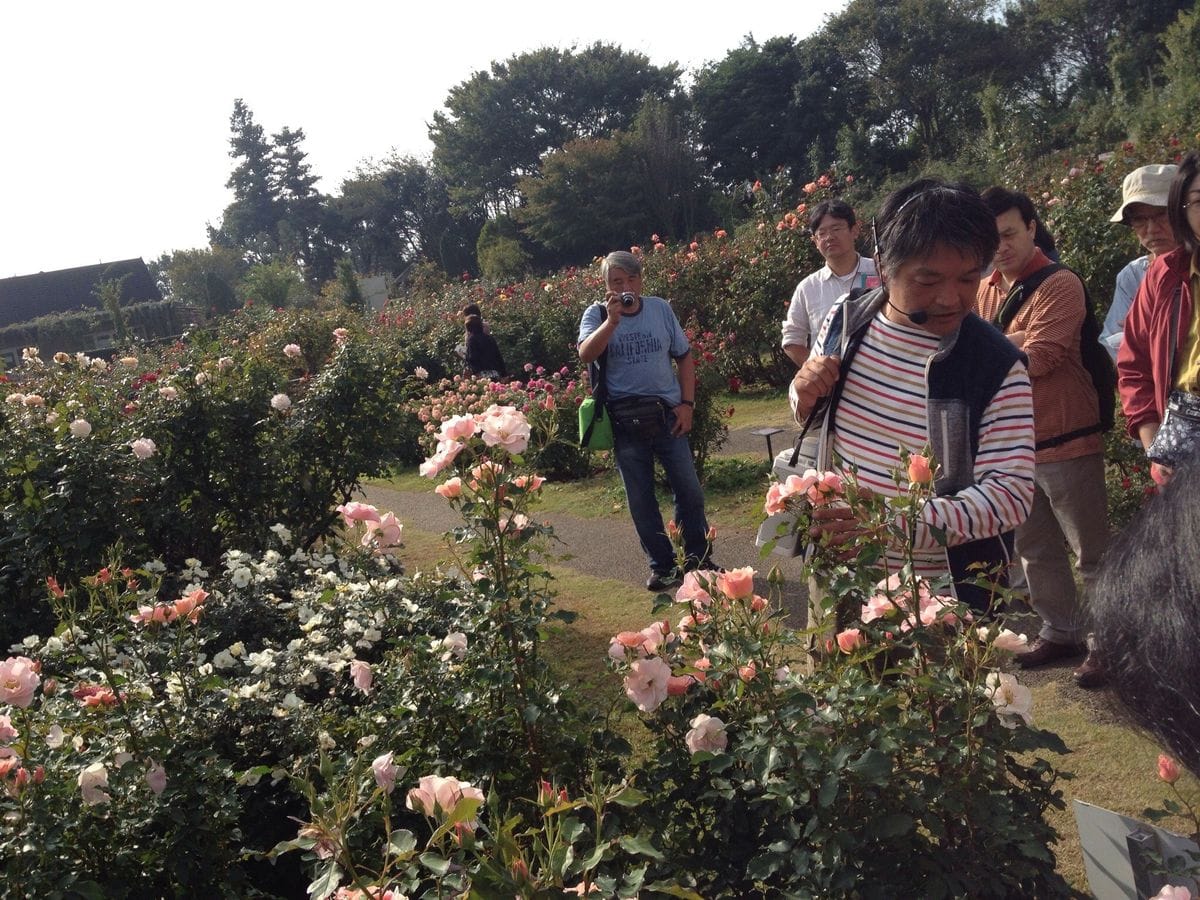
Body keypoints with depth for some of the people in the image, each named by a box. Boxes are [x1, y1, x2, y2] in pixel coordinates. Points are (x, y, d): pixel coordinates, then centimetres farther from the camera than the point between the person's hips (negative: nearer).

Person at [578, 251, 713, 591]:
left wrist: (687, 403, 0)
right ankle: (663, 566, 22)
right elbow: (586, 355, -20)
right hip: (624, 422, -1)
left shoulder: (660, 308, 3)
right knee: (641, 500, 8)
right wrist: (612, 320, -29)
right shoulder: (597, 314, -2)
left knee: (690, 492, 5)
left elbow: (684, 357, 8)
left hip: (667, 416, 1)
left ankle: (698, 559, 23)